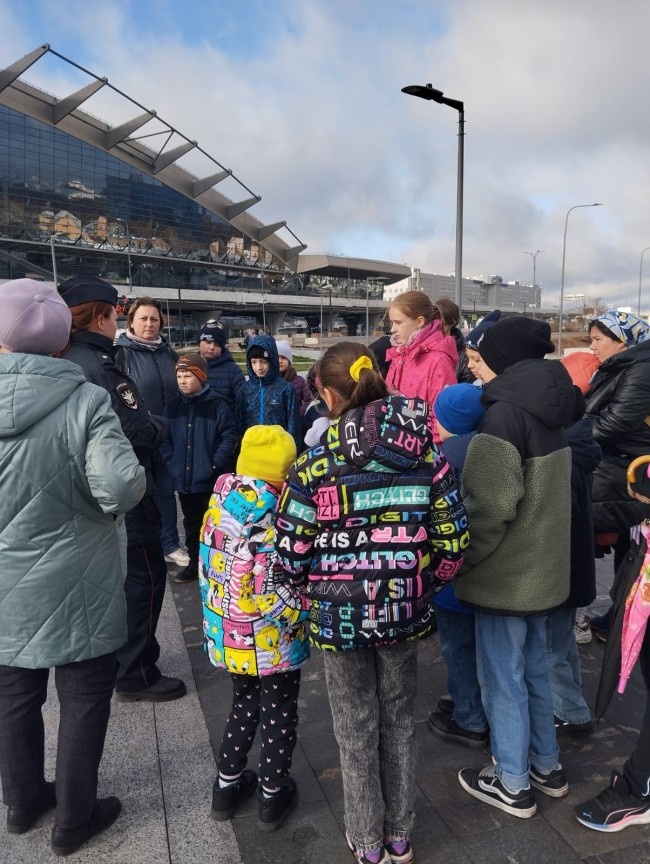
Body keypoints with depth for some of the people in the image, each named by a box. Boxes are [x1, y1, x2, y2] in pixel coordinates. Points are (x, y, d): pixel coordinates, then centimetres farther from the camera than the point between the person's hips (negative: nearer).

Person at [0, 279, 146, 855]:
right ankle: (75, 818, 30)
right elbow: (121, 486, -27)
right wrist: (124, 488, -6)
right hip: (75, 586, -4)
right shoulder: (85, 401, -18)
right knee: (84, 698, 15)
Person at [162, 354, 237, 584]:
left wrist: (216, 464, -14)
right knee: (191, 523, 17)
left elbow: (229, 436, -10)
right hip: (183, 478, 5)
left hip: (211, 479, -5)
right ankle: (194, 563, 31)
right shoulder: (173, 406, 5)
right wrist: (171, 462, -1)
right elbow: (166, 437, 10)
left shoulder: (217, 405, -9)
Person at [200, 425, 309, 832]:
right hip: (272, 639, -6)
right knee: (279, 714, 17)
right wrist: (305, 612, -6)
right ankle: (274, 795, 34)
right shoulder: (276, 516, -25)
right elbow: (285, 588, -24)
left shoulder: (221, 502, -6)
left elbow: (210, 566, 4)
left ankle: (227, 785, 40)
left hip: (228, 634, 6)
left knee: (245, 705, 27)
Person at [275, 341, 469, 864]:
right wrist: (423, 584, 10)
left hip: (341, 614, -3)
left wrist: (316, 586, 7)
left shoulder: (318, 462, -16)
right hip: (404, 610, 3)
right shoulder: (425, 452, -7)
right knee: (399, 720, 23)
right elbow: (453, 537, -5)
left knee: (357, 728, 18)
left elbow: (291, 550, -13)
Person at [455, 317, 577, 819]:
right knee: (534, 668, 22)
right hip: (541, 565, 9)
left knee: (502, 676, 7)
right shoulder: (548, 409, 7)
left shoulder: (506, 413, -21)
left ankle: (513, 784, 24)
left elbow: (491, 504, -26)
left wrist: (462, 557, -14)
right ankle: (547, 765, 37)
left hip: (507, 570, -9)